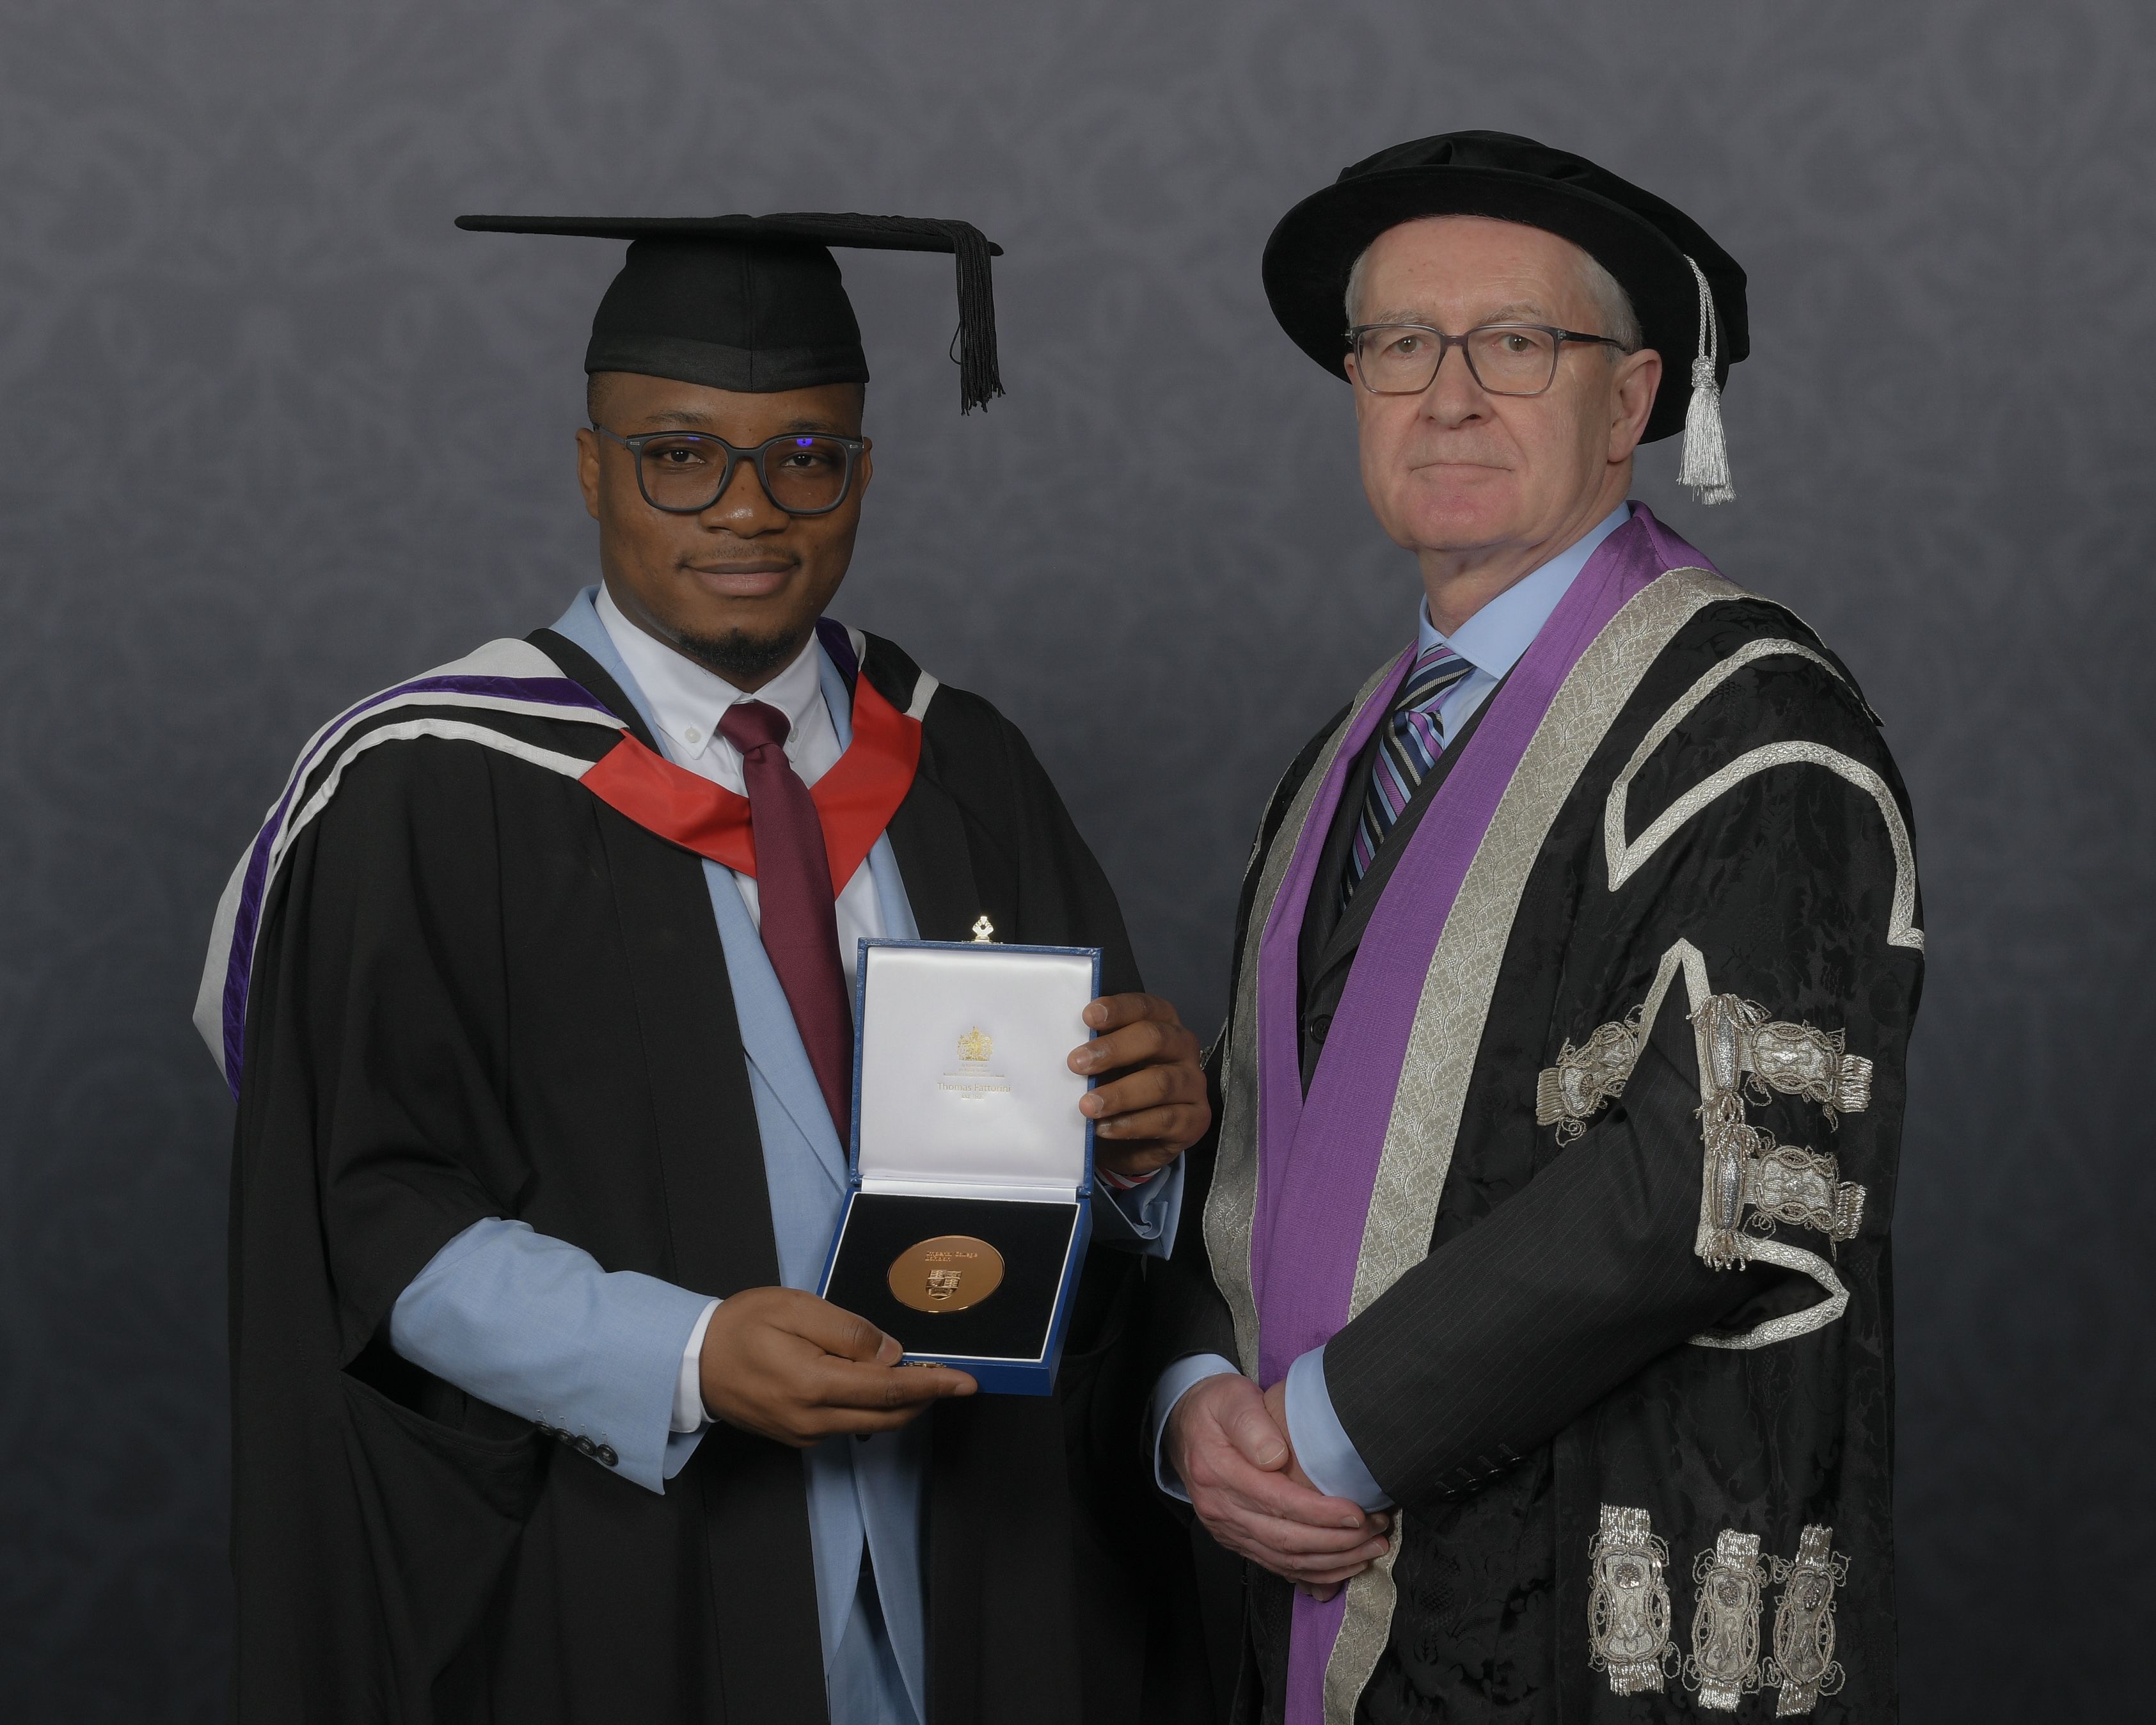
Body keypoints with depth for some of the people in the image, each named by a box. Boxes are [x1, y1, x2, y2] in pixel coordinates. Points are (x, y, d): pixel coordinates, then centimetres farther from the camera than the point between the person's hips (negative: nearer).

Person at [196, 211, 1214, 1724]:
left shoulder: (961, 772, 6)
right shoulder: (421, 795, -8)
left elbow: (1085, 1125, 8)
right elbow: (371, 1216, -11)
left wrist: (1147, 1130, -15)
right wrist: (684, 1363, -24)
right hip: (619, 1598, -4)